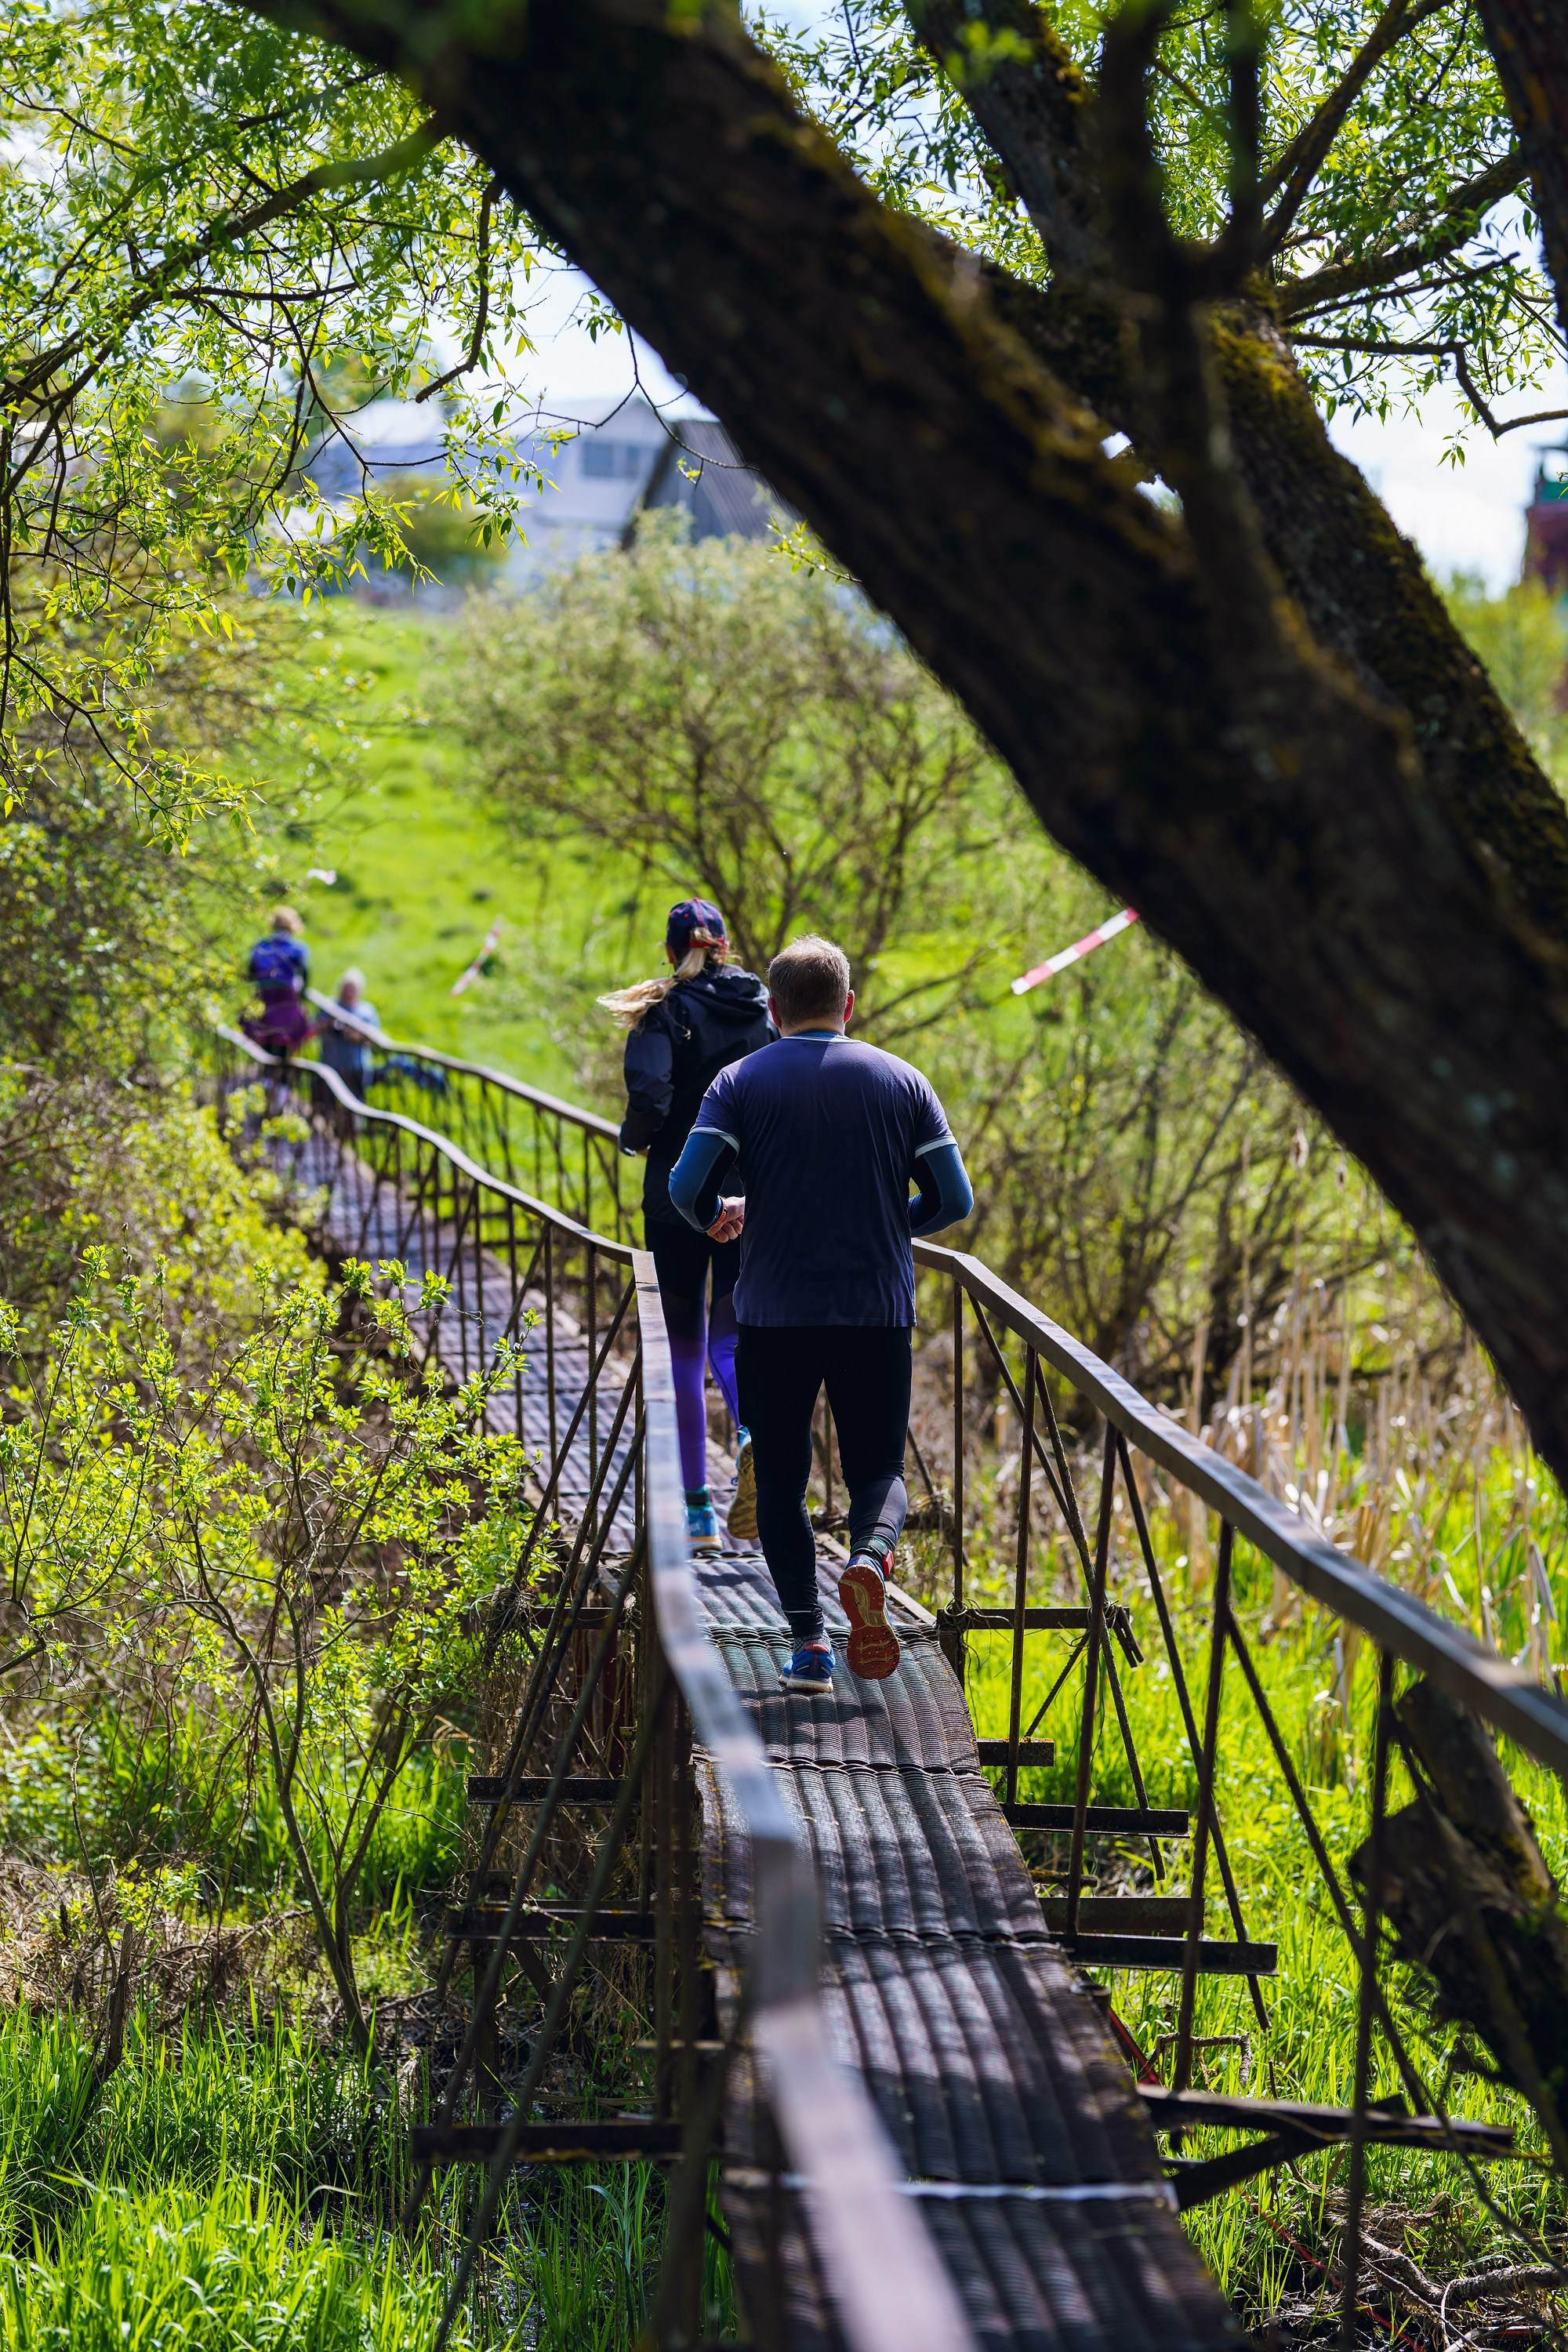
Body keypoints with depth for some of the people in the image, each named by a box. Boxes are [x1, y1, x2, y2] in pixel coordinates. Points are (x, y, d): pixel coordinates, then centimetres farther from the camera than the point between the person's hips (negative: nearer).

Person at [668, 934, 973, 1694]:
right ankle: (869, 1557, -22)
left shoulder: (742, 1082, -1)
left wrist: (720, 1218, 12)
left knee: (781, 1480, 11)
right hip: (878, 1313, 1)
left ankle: (808, 1643, 2)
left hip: (774, 1316, -1)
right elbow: (953, 1200, 2)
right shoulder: (902, 1082, 4)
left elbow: (688, 1187, -11)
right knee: (878, 1469, 11)